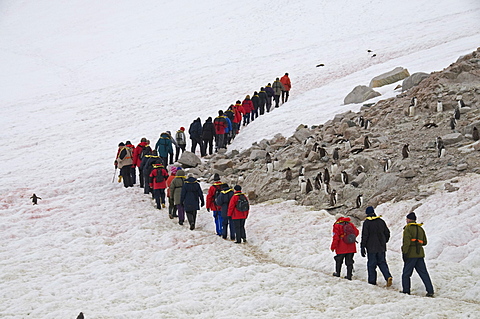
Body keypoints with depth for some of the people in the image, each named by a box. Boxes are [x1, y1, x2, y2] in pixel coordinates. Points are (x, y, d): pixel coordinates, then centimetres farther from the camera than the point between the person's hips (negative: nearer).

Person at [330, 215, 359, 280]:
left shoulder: (337, 225, -9)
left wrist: (333, 247, -7)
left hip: (341, 248, -4)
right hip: (351, 247, 4)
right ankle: (349, 276, 7)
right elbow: (356, 232, 8)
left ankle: (337, 273, 28)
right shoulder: (350, 224, 5)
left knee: (339, 260, 16)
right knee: (349, 261, 9)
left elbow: (335, 237, -14)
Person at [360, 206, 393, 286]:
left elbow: (364, 236, -12)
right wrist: (384, 242, 26)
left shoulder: (366, 223, -9)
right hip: (381, 247, 4)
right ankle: (388, 276, -8)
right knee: (382, 263, 11)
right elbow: (387, 233, 11)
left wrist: (362, 247, -7)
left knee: (371, 264, 5)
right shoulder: (381, 221, 5)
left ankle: (372, 281, 6)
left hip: (371, 248, -4)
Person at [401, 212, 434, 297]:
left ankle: (406, 291, 7)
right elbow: (424, 242, 18)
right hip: (420, 254, 6)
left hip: (411, 254, -6)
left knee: (406, 274, 5)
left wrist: (404, 253, -15)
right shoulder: (420, 229, 14)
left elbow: (406, 242, -16)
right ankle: (430, 291, 0)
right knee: (424, 273, 6)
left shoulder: (408, 228, -7)